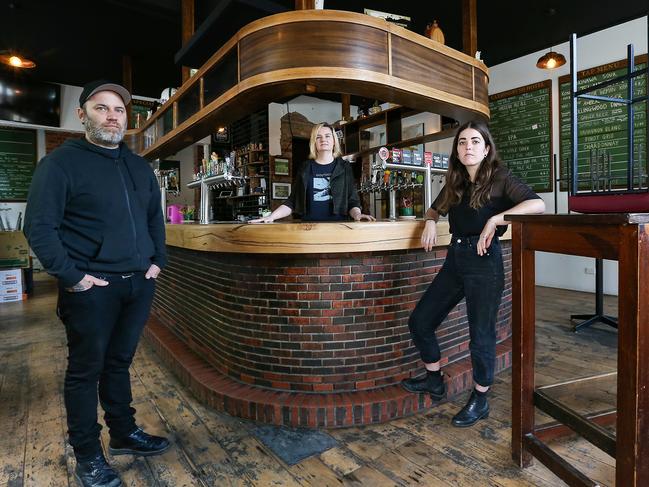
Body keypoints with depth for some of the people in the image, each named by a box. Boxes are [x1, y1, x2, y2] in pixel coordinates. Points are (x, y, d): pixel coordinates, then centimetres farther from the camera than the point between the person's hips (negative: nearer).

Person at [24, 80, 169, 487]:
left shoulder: (139, 166, 13)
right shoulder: (62, 162, -6)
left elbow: (155, 216, 20)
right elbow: (39, 227, -10)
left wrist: (158, 260, 10)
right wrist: (71, 276, -15)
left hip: (139, 284, 5)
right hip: (92, 288, -5)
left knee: (120, 363, 18)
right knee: (86, 370, 8)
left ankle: (125, 434, 33)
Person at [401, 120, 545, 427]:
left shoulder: (499, 178, -4)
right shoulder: (455, 182, 13)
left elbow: (538, 205, -18)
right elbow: (435, 209, 28)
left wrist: (495, 220, -23)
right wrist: (430, 222, 6)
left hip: (484, 260, -6)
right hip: (455, 258, 7)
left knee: (481, 334, 3)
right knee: (420, 321, 7)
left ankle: (480, 401, 25)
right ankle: (434, 382, 28)